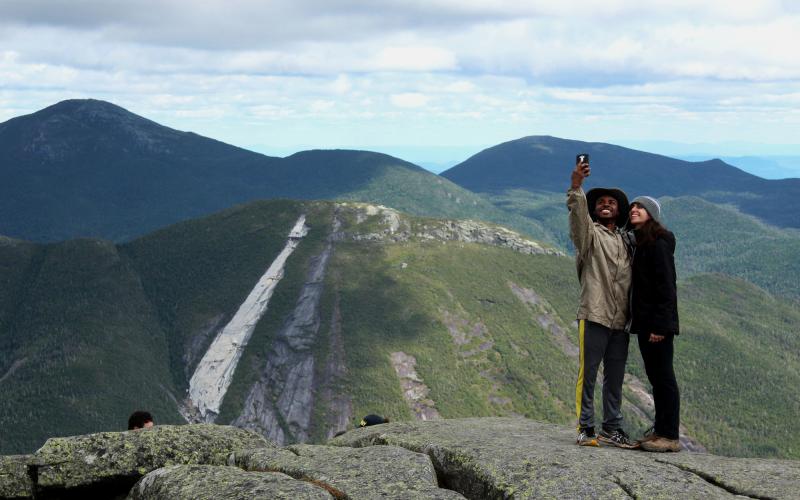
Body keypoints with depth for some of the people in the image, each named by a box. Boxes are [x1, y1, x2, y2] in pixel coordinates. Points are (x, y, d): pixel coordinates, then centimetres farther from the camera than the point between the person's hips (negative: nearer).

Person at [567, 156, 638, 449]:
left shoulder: (625, 241, 21)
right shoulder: (589, 233, 3)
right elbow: (577, 214, -19)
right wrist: (576, 187, -37)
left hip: (620, 320, 6)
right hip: (594, 315, -6)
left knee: (615, 378, 9)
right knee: (588, 373, -4)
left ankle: (612, 429, 16)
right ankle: (585, 429, 1)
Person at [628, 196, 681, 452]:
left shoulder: (658, 244, -13)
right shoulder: (638, 243, 16)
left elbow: (666, 286, -18)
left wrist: (660, 325, -22)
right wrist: (638, 321, 15)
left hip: (657, 322, -10)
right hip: (644, 321, 10)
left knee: (663, 377, -5)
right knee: (655, 376, 13)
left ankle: (670, 436, -1)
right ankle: (660, 430, 21)